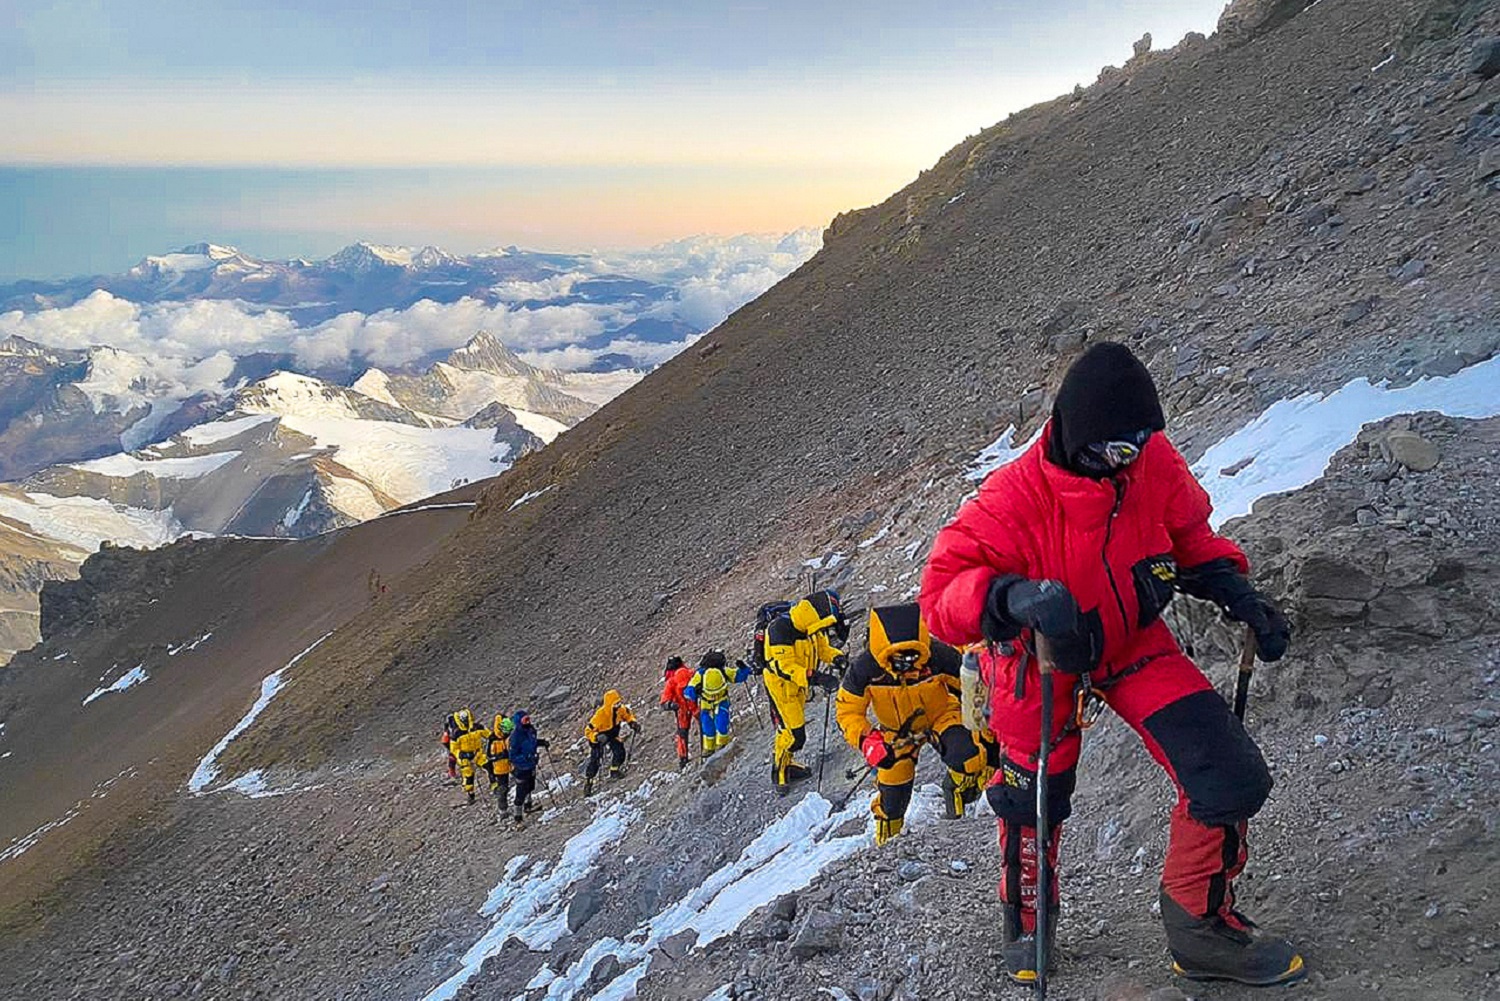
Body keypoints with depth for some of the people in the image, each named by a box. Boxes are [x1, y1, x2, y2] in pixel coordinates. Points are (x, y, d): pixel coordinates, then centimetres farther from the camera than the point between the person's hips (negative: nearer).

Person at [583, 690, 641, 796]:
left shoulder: (621, 709, -21)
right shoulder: (600, 714, -37)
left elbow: (628, 715, 3)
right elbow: (588, 730, -34)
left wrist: (633, 723, -16)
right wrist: (597, 737, -51)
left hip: (613, 734, 5)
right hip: (597, 736, -5)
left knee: (619, 749, -18)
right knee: (594, 760, -11)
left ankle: (615, 771, 4)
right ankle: (587, 781, 4)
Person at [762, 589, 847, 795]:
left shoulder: (812, 627, -6)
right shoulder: (782, 629, -31)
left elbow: (822, 647, 9)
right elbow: (783, 666, -34)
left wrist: (836, 656, -13)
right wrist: (812, 677, -43)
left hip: (799, 684, 8)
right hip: (780, 685, -8)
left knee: (792, 728, 22)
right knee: (795, 734, -8)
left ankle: (787, 763, 41)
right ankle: (779, 771, 11)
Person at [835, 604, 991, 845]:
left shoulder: (940, 656, -32)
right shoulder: (865, 669, -30)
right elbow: (848, 710, -19)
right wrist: (865, 740, -37)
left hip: (941, 715, -1)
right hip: (897, 732, 1)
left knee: (965, 756, -31)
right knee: (892, 794, 6)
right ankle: (886, 840, 38)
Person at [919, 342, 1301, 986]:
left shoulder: (1154, 462, -18)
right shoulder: (1013, 499, -33)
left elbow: (1189, 535, 3)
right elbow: (941, 593, -33)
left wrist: (1234, 591, -13)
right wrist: (1012, 595, -52)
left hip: (1132, 642, 4)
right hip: (1042, 665, -3)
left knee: (1232, 777, -10)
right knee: (1035, 802, 15)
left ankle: (1201, 928, 15)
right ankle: (1027, 923, 49)